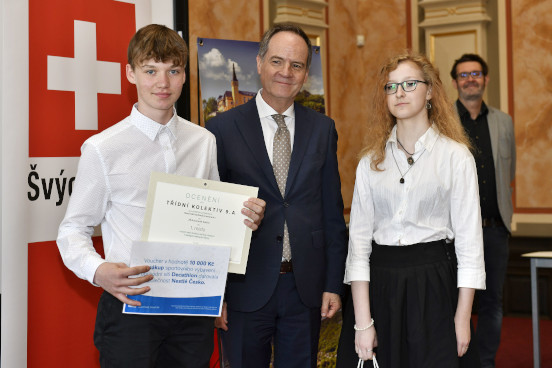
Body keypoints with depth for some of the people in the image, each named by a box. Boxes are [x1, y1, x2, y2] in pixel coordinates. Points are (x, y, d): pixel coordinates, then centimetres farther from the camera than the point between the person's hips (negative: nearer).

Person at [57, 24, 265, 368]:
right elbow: (73, 229, -4)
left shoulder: (204, 142, 6)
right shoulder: (102, 149, -7)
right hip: (130, 305, -3)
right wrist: (97, 270, -23)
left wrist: (243, 219, -4)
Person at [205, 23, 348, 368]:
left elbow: (332, 212, 7)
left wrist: (334, 284, 4)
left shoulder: (323, 128, 5)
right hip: (246, 287, -2)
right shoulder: (223, 128, -3)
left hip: (306, 287, 2)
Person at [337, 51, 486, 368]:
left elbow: (469, 241, -3)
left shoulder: (456, 156, -1)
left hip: (434, 285, -2)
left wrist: (462, 319, -8)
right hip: (379, 285, 2)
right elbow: (359, 240, 1)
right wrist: (363, 321, -6)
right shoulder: (371, 161, 6)